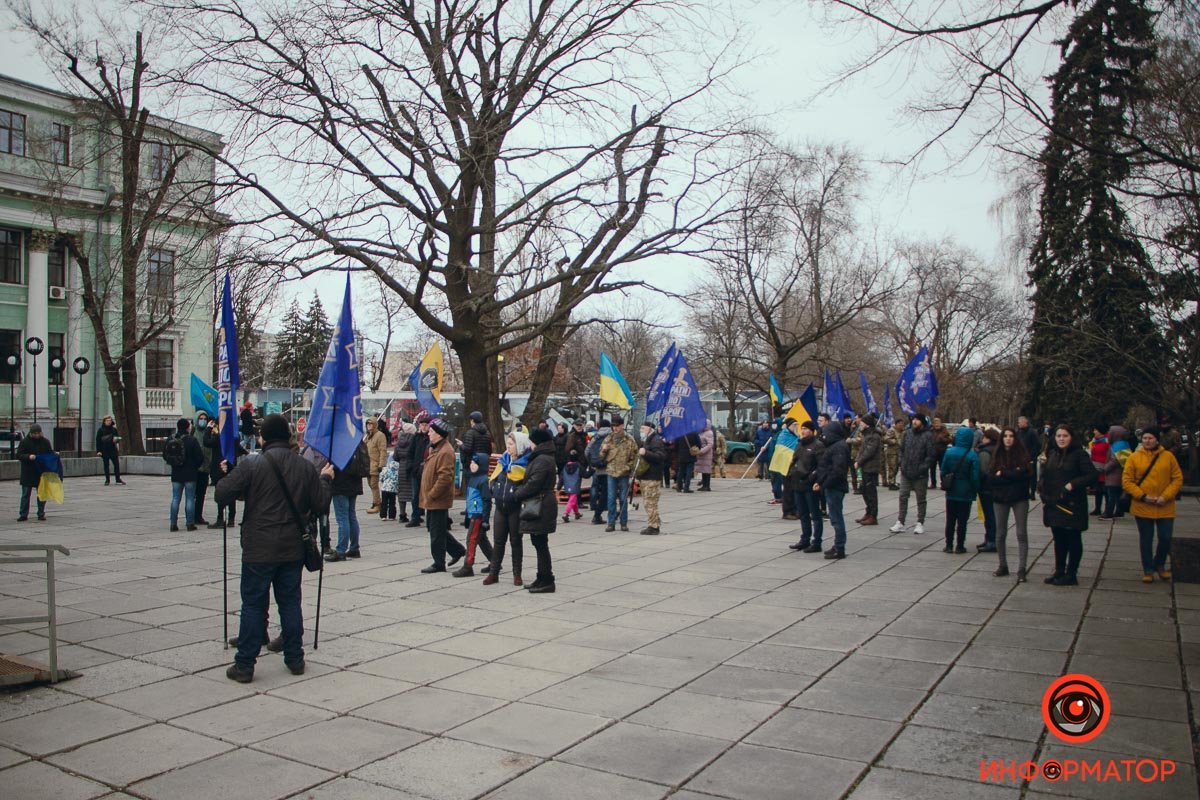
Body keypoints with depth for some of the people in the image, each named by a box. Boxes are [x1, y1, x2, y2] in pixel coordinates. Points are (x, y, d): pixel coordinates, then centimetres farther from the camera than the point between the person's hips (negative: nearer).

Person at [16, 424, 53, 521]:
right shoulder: (24, 442, -2)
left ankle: (41, 514, 13)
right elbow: (18, 455, -6)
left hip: (42, 473, 2)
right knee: (25, 494, 3)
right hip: (27, 473, -2)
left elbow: (51, 454, 13)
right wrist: (28, 456, -24)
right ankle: (23, 514, 10)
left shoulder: (45, 442, 5)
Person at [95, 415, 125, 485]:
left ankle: (118, 480, 2)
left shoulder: (114, 429, 7)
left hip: (113, 450, 2)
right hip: (104, 450, -2)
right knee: (106, 465, 4)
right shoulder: (100, 430, 0)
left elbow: (118, 437, 15)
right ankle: (107, 480, 11)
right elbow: (98, 441, -2)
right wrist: (98, 451, -9)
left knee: (116, 464, -3)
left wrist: (116, 440, -10)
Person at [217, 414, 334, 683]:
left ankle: (244, 665, 10)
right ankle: (295, 659, 19)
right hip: (293, 549, 3)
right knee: (290, 602, 13)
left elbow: (221, 495, -10)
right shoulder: (306, 468, -1)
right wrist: (325, 479, 19)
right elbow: (321, 505, 2)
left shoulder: (251, 466, -11)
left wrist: (225, 474, 10)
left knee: (253, 605, 5)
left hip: (259, 550, -3)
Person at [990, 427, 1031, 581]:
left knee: (1022, 534, -3)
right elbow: (990, 478, -5)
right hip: (1000, 498, 3)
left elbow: (1023, 474, -17)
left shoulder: (1022, 455, -2)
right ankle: (1003, 566, 23)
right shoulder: (997, 456, 4)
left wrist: (1002, 474, -10)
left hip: (1019, 498, -3)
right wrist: (1012, 476, -13)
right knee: (1000, 534, 9)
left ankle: (1021, 569, -2)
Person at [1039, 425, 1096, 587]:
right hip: (1054, 505, 6)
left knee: (1073, 540, 3)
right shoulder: (1051, 454, 11)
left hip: (1072, 505, -6)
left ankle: (1071, 575, 10)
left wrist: (1072, 485, -21)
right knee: (1059, 539, 13)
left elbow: (1092, 475, -13)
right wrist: (1043, 496, 5)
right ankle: (1059, 572, 22)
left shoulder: (1079, 454, -8)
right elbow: (1044, 476, 17)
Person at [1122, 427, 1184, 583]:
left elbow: (1177, 479, 0)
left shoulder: (1168, 456, 0)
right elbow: (1126, 481, -3)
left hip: (1165, 508, 1)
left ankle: (1159, 564, 31)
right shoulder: (1134, 457, -2)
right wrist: (1142, 496, -13)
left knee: (1166, 538, 5)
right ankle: (1148, 570, 21)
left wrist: (1166, 496, -12)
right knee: (1146, 540, 7)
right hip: (1142, 507, -1)